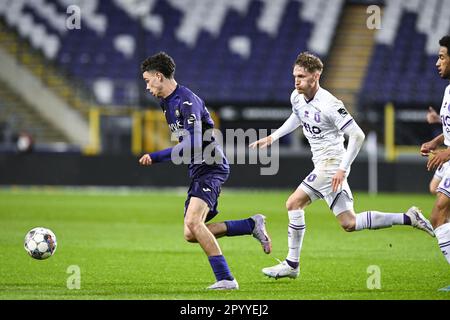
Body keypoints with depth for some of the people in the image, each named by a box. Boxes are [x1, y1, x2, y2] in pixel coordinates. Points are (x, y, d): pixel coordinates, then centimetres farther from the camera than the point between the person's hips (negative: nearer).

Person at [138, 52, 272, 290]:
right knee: (191, 235, 4)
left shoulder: (187, 101, -17)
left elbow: (191, 145, -26)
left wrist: (154, 158, -25)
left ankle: (225, 279, -24)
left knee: (193, 222, -27)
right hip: (197, 171, 10)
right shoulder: (167, 103, 14)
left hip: (211, 168, -10)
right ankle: (252, 225, 14)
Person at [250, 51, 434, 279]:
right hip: (322, 165, 9)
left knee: (294, 203, -11)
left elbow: (357, 135, -21)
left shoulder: (329, 104, -20)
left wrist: (342, 169, -24)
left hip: (332, 164, -9)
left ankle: (292, 264, -4)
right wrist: (273, 137, 23)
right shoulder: (297, 97, 5)